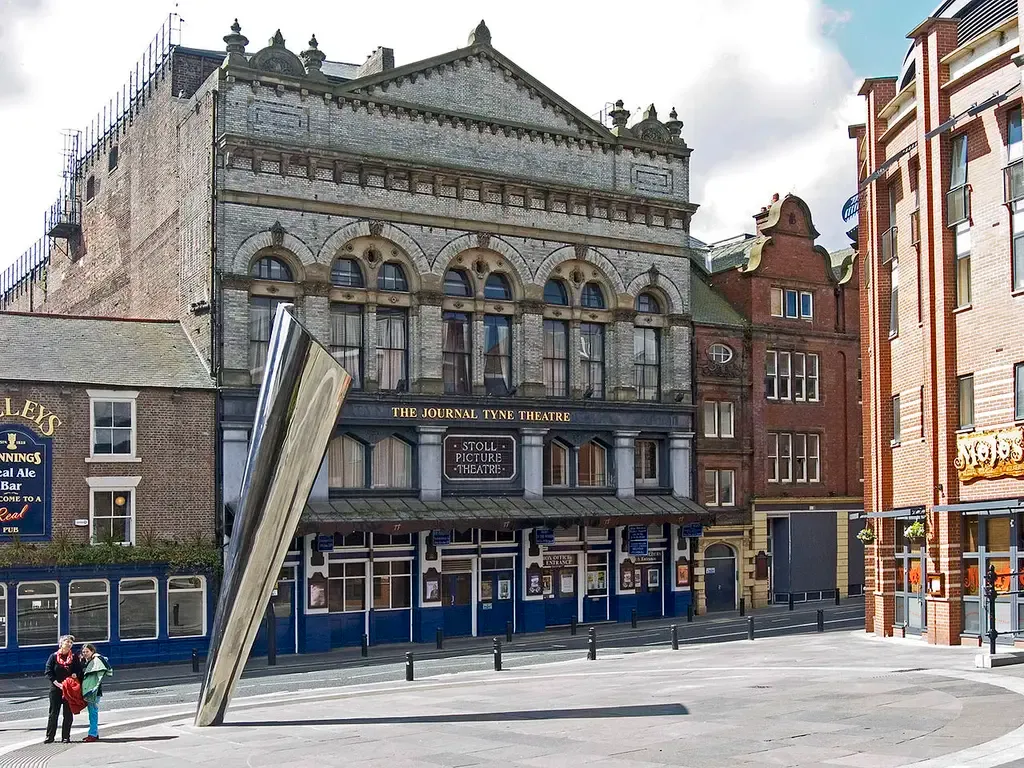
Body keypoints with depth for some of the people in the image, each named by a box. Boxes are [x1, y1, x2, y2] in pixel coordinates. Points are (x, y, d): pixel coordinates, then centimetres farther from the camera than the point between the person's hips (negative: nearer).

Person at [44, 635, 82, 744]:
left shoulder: (75, 657, 6)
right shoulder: (54, 656, 1)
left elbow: (79, 670, 11)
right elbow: (48, 672, -2)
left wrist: (76, 675, -12)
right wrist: (57, 683, -12)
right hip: (55, 689, -1)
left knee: (68, 714, 3)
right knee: (53, 713, 4)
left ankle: (66, 737, 9)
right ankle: (49, 736, 12)